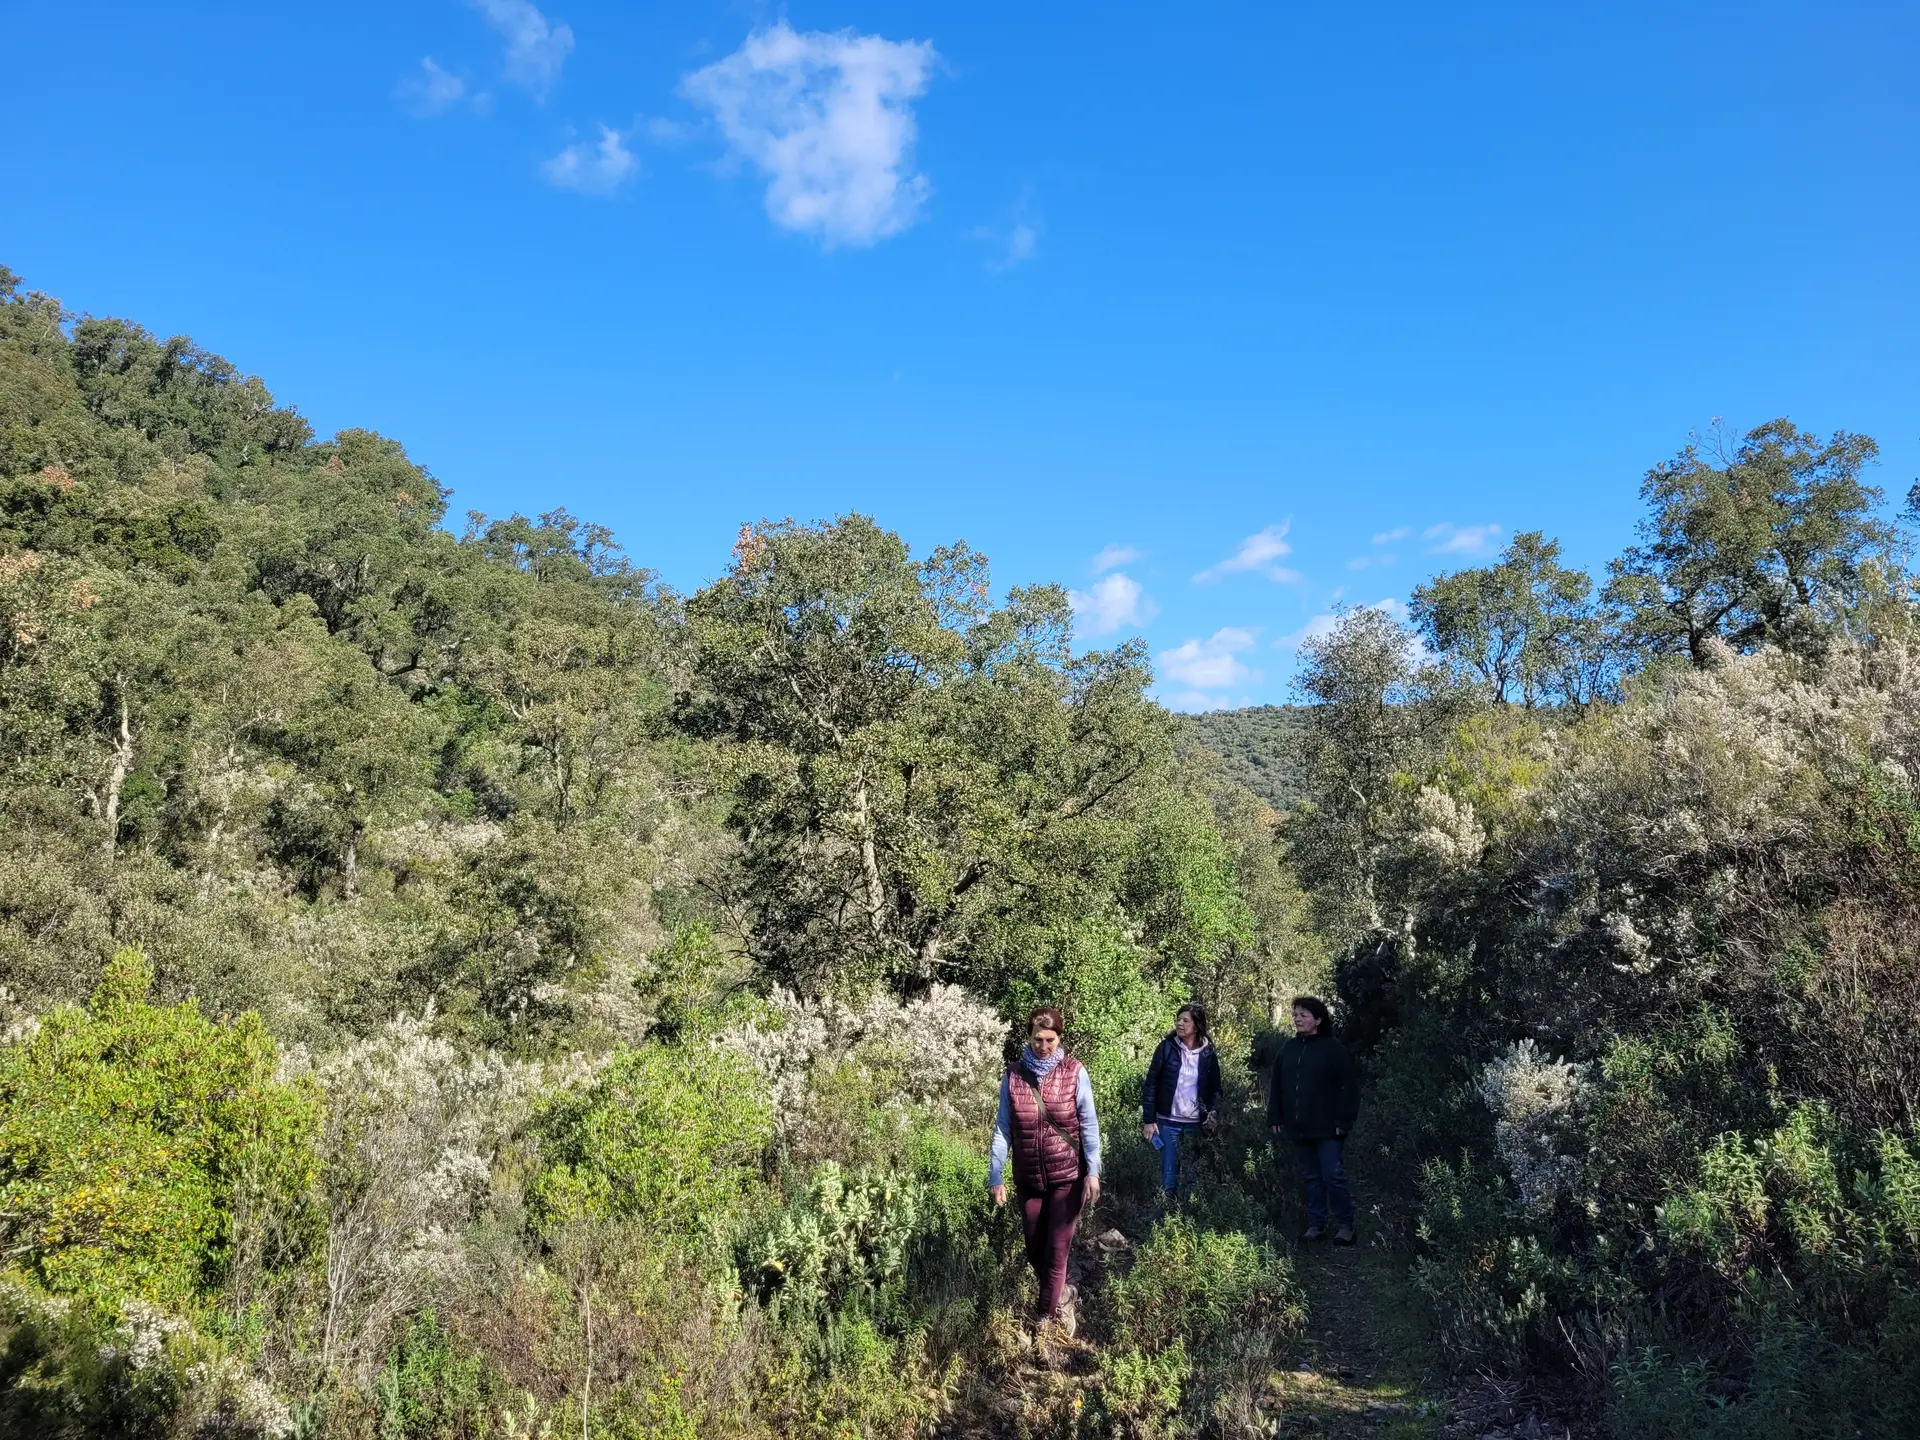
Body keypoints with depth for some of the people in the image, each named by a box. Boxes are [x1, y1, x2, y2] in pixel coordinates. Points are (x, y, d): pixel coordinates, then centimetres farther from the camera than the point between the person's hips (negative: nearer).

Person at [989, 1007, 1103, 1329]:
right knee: (1035, 1250, 13)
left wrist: (1092, 1172, -12)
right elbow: (1003, 1129, -2)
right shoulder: (1013, 1075, -5)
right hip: (1027, 1179, 3)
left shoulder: (1074, 1072, -10)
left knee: (1057, 1250, 0)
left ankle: (1047, 1318, 13)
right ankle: (1061, 1295, 39)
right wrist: (995, 1177, -4)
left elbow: (1089, 1125, -7)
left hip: (1068, 1177, -3)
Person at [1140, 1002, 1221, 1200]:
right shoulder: (1167, 1047, -4)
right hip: (1168, 1121, -2)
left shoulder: (1208, 1054, 1)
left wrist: (1213, 1112, -11)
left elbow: (1215, 1089, 8)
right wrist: (1148, 1120, -9)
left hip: (1196, 1123, 2)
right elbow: (1150, 1085, -4)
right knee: (1169, 1173, 0)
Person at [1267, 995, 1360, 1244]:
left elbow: (1348, 1088, -10)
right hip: (1299, 1128, 6)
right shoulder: (1289, 1048, 9)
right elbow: (1277, 1086, 13)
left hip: (1327, 1128, -6)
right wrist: (1275, 1117, 8)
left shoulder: (1333, 1049, -8)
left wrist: (1344, 1121, -14)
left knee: (1333, 1176, -4)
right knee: (1310, 1177, 12)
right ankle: (1316, 1224, 20)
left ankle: (1345, 1226, 9)